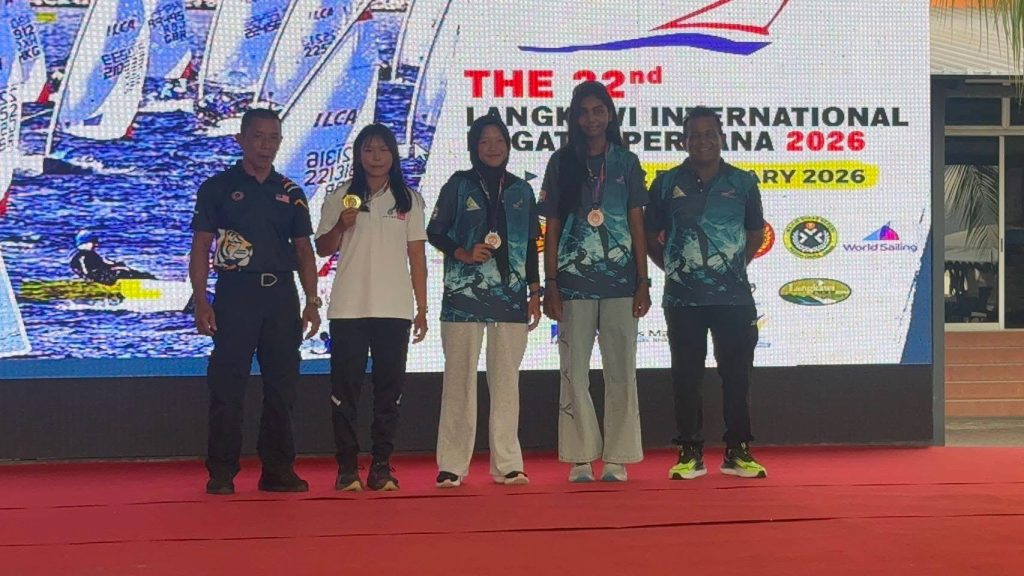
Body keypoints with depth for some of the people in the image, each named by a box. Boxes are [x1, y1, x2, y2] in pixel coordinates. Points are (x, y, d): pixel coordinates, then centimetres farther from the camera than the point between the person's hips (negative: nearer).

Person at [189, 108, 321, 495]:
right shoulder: (218, 188, 4)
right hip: (235, 292, -3)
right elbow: (200, 248, 1)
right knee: (227, 386, -3)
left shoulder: (290, 193, 13)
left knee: (282, 385, 5)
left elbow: (304, 249, 14)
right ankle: (221, 473, 2)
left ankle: (278, 470, 12)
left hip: (281, 294, 4)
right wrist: (200, 302, -8)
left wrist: (312, 301, 4)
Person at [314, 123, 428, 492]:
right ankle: (347, 467, 4)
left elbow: (417, 256, 8)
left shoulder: (409, 200, 9)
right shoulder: (340, 198, 6)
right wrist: (340, 226, -14)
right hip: (348, 308, -1)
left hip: (394, 309, 1)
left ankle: (382, 467, 8)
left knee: (390, 387, 2)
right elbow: (322, 249, 7)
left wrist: (422, 308, 3)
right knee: (345, 386, -1)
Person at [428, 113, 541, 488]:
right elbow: (434, 233, 4)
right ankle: (452, 464, 0)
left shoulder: (521, 190, 13)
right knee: (460, 377, -3)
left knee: (506, 379, 2)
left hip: (511, 295, 3)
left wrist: (535, 292, 11)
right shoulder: (459, 186, 5)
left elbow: (531, 245, 15)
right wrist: (464, 253, -13)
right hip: (464, 294, -2)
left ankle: (507, 463, 6)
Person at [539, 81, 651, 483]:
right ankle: (581, 459, 6)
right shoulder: (561, 163, 6)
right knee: (574, 371, -1)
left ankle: (617, 459, 6)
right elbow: (552, 228, 5)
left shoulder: (627, 162, 8)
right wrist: (551, 283, -2)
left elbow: (637, 226, 7)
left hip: (619, 282, 0)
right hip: (574, 280, 0)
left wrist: (643, 282, 0)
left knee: (621, 370, 0)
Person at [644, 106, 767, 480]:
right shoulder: (667, 183, 4)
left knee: (736, 373, 3)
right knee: (686, 375, 3)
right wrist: (673, 267, 5)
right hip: (683, 298, 0)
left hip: (734, 296, 0)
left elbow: (756, 233, 16)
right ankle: (690, 453, 10)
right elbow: (650, 237, 11)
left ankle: (737, 452, 11)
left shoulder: (742, 182, 5)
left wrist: (736, 265, 8)